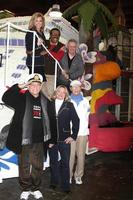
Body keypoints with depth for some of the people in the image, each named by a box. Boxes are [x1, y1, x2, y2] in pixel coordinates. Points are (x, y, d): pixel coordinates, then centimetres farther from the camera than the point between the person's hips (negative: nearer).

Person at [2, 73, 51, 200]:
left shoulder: (44, 101, 7)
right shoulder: (21, 98, -3)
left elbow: (49, 120, 13)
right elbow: (6, 98, -21)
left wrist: (50, 139, 11)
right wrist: (21, 86, -23)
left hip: (39, 140, 3)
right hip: (24, 139, -3)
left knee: (38, 166, 12)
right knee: (24, 165, 8)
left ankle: (35, 188, 30)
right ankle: (26, 189, 26)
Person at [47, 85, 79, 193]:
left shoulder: (69, 105, 0)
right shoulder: (50, 104, 1)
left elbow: (76, 120, 1)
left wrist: (73, 136, -3)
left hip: (65, 139, -1)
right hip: (51, 139, 1)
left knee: (65, 163, 4)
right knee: (53, 162, 15)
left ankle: (65, 186, 16)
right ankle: (54, 182, 31)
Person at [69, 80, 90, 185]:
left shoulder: (85, 101, 12)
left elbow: (87, 117, 12)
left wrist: (87, 133, 8)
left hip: (82, 132, 2)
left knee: (81, 155, 2)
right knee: (70, 155, -4)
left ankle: (78, 176, 15)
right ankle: (69, 175, 9)